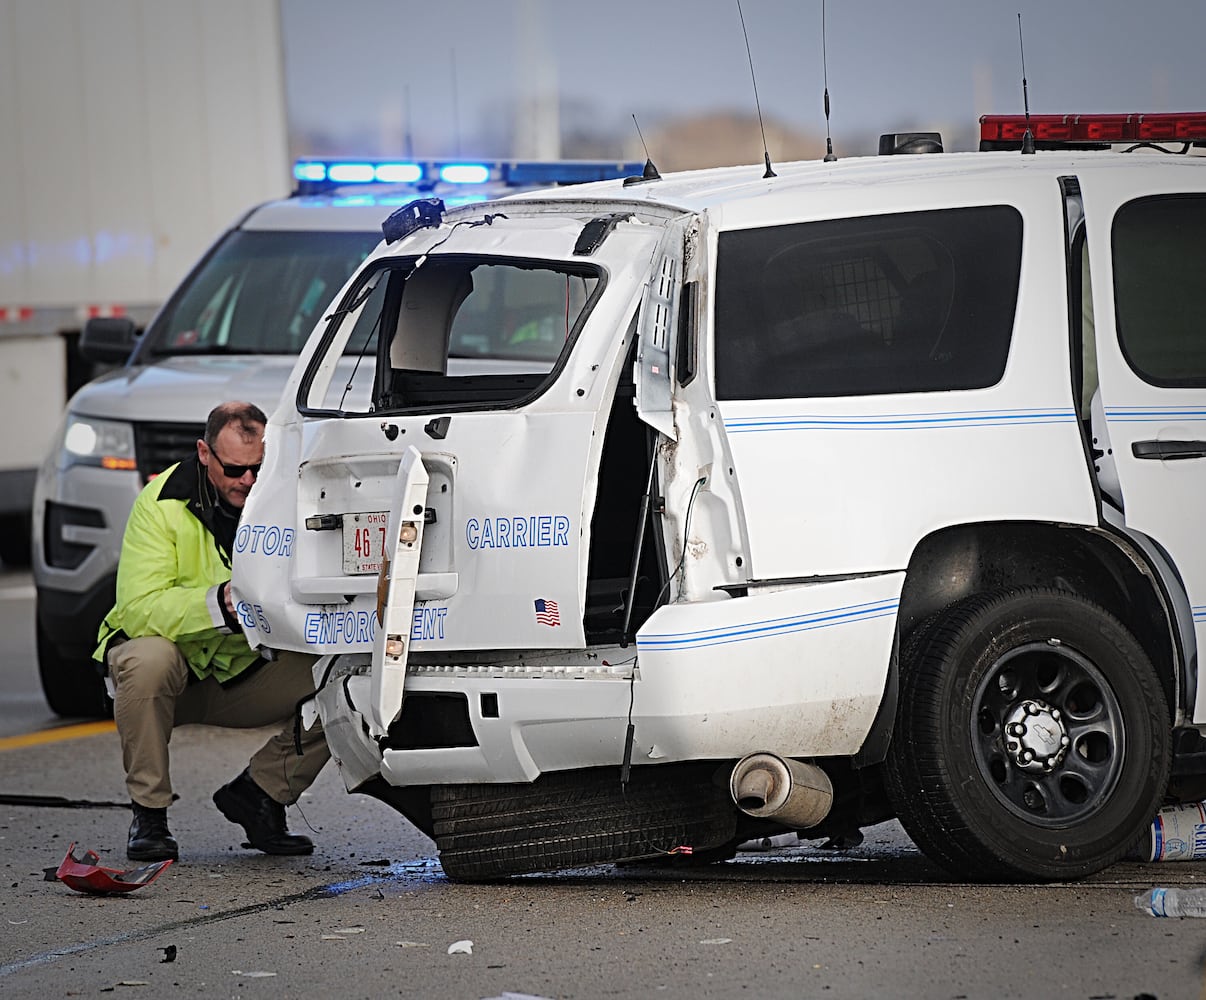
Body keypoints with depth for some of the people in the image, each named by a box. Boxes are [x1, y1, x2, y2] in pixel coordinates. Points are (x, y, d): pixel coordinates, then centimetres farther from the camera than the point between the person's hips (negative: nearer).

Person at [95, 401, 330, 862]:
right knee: (148, 659, -38)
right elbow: (137, 608, -29)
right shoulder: (162, 503, -19)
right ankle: (149, 814, -18)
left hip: (245, 670, 3)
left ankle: (255, 794, 1)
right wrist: (218, 603, -44)